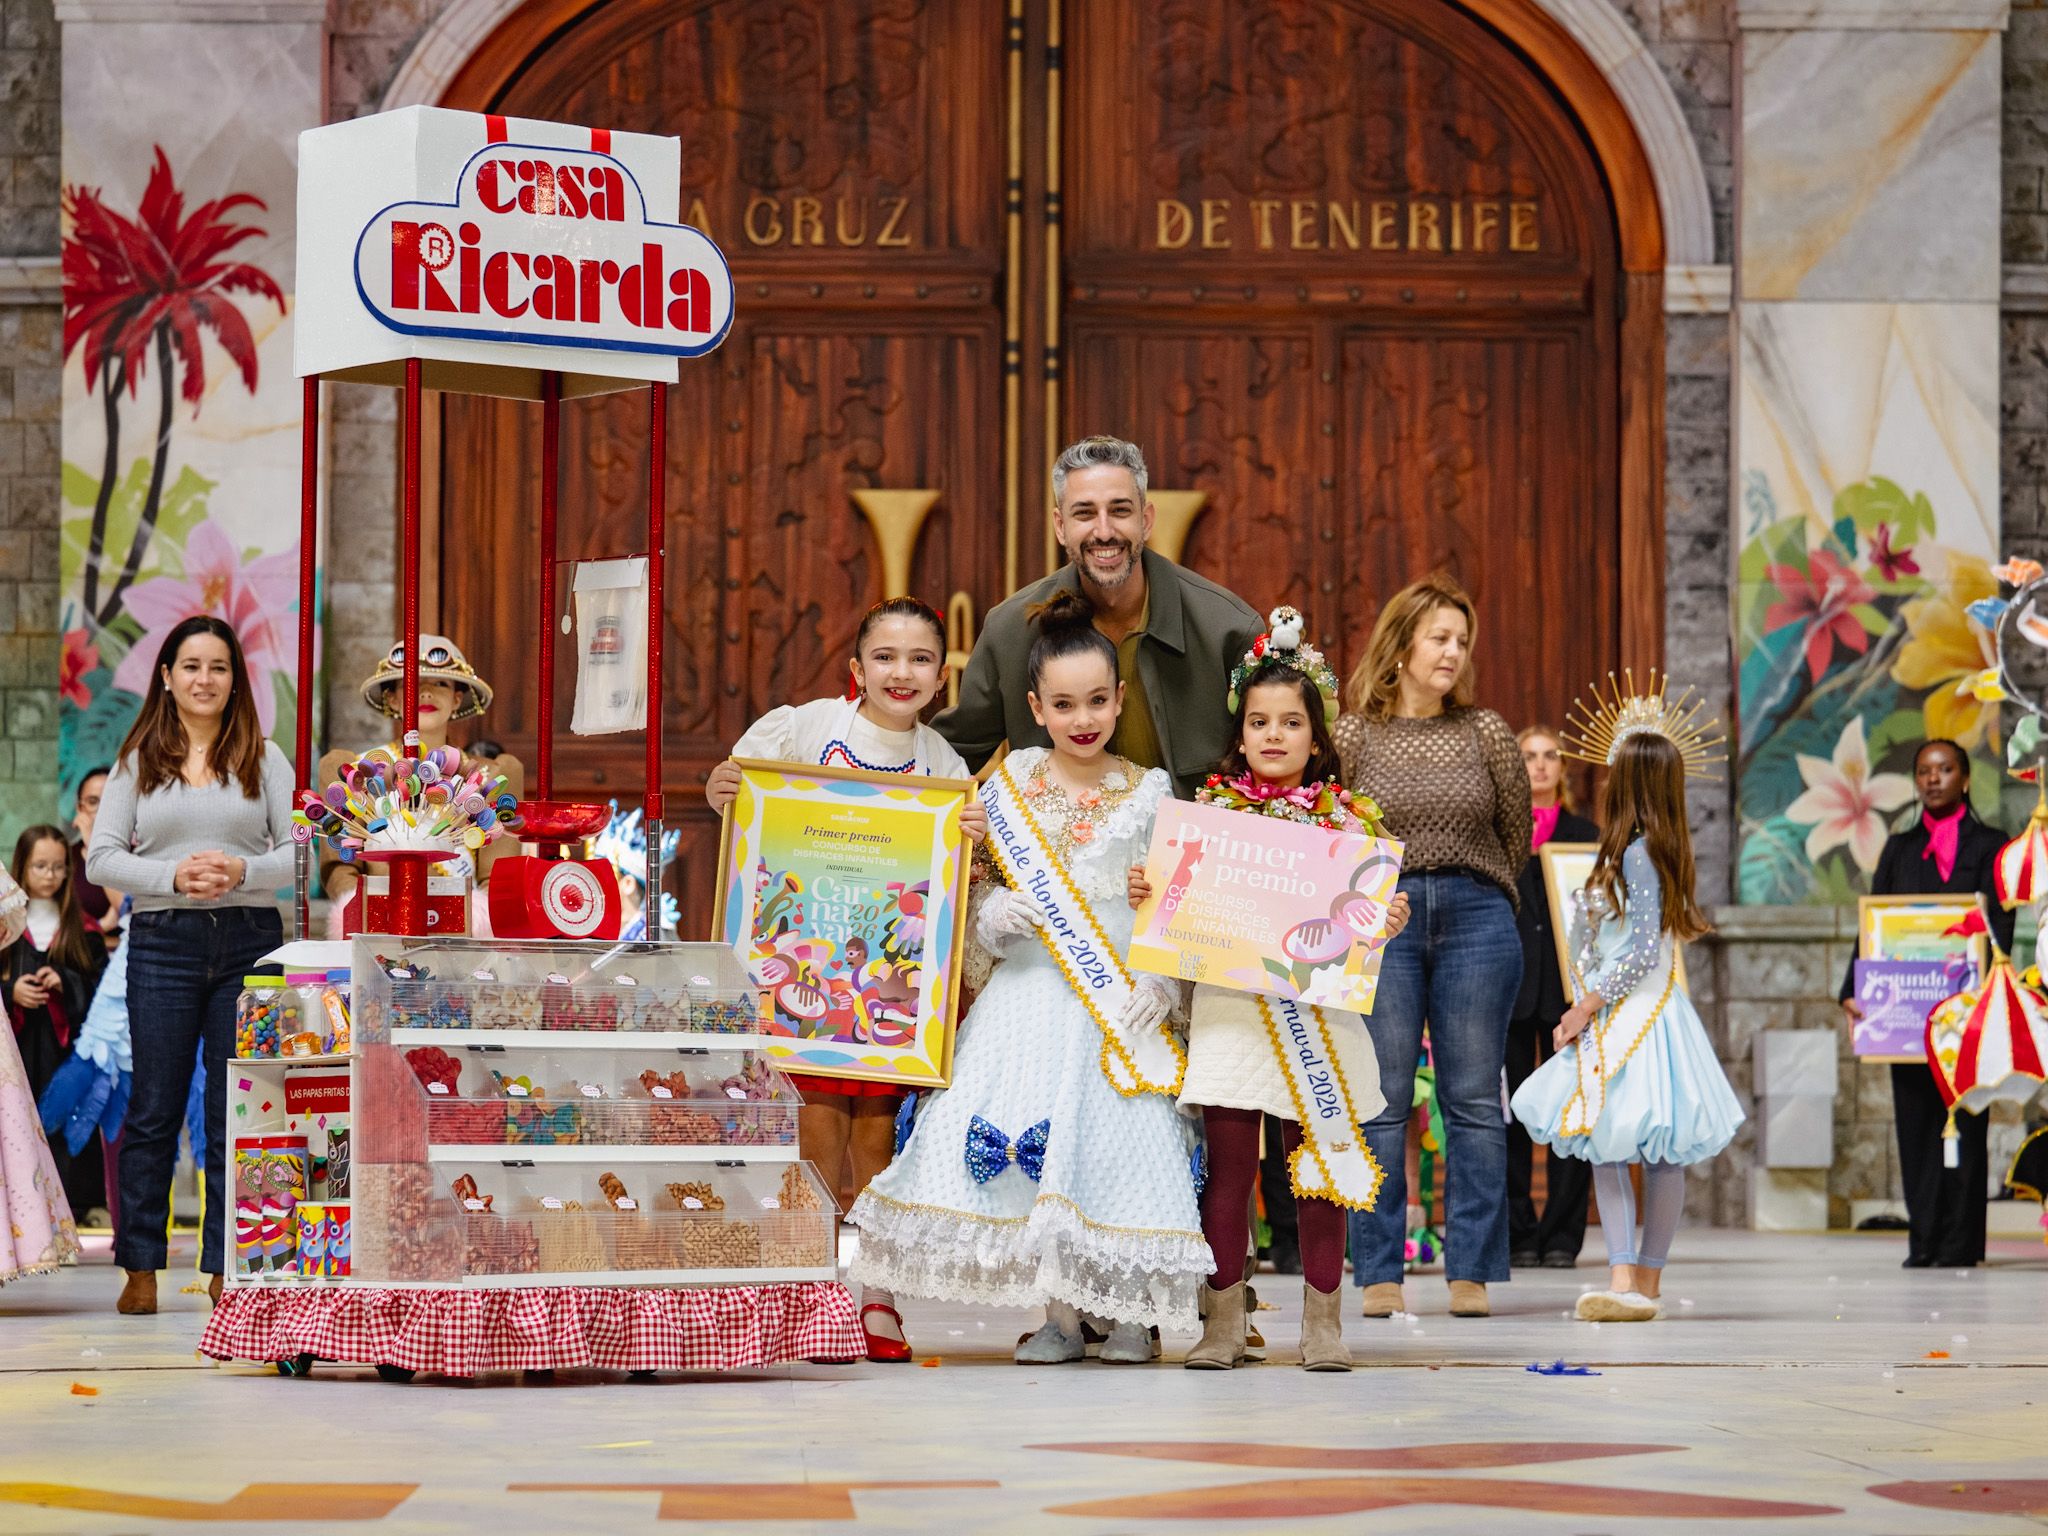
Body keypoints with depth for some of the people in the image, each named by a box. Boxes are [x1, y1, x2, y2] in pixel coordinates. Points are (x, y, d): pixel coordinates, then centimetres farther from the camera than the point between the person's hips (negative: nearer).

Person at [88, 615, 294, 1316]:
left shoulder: (263, 758, 9)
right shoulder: (139, 761, 9)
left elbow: (302, 850, 5)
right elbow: (101, 857, 4)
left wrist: (242, 872, -14)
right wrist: (174, 876, -12)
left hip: (249, 941, 0)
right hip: (163, 941, 0)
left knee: (237, 1109, 1)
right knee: (154, 1107, 0)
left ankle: (227, 1264, 8)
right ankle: (140, 1266, 6)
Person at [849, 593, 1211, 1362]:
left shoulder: (1149, 794, 3)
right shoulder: (1006, 787, 7)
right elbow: (971, 891, 12)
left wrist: (1161, 985, -12)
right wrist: (993, 915, -10)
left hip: (1119, 1003, -1)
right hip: (1028, 1000, 2)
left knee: (1118, 1143, -8)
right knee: (1030, 1147, -5)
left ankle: (1129, 1314, 7)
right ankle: (1059, 1317, 7)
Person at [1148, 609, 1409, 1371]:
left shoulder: (1346, 818, 4)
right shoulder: (1211, 807, 6)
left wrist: (1389, 922, -15)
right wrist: (1144, 894, -10)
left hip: (1318, 1008, 0)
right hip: (1230, 1005, 0)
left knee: (1321, 1165, 4)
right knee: (1228, 1165, 0)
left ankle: (1322, 1322, 12)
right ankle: (1222, 1322, 7)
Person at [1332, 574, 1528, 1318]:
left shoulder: (1486, 732, 6)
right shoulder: (1353, 736, 3)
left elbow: (1517, 836, 14)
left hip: (1476, 920, 1)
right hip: (1379, 920, -1)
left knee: (1475, 1101, 1)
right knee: (1381, 1102, -2)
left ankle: (1470, 1271, 6)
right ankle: (1378, 1272, 3)